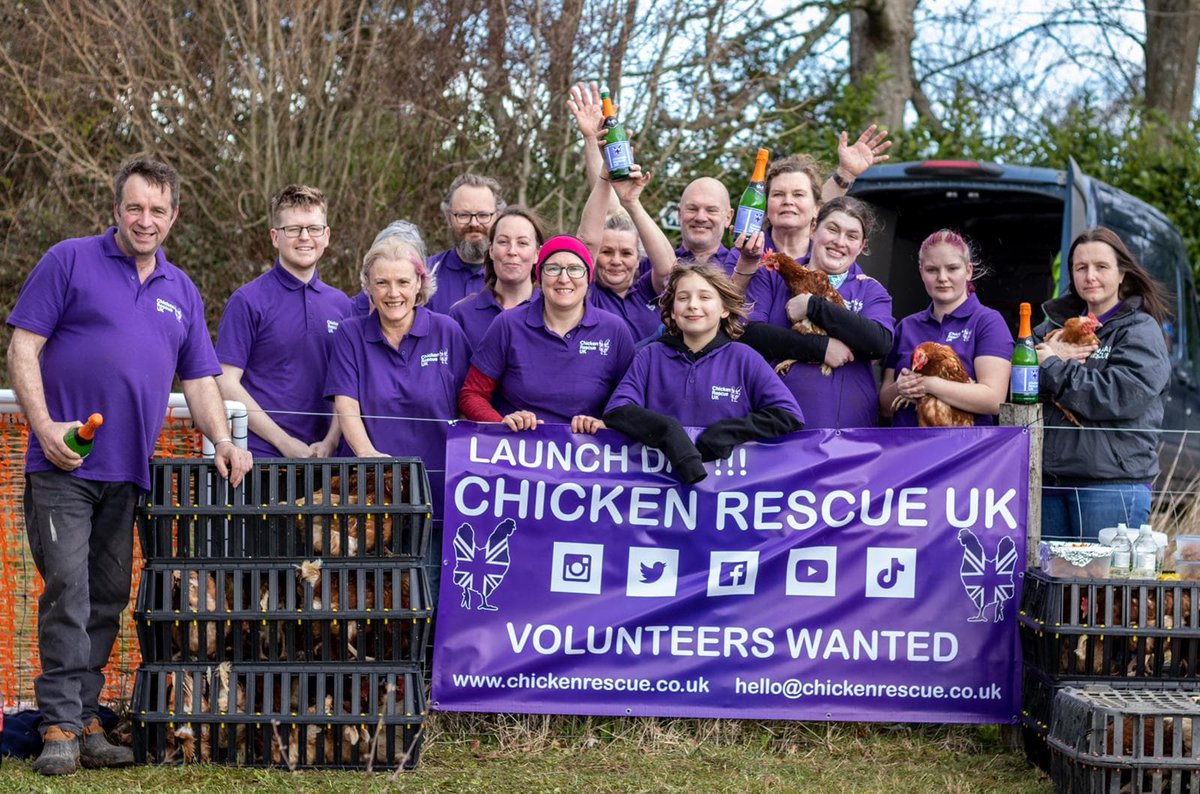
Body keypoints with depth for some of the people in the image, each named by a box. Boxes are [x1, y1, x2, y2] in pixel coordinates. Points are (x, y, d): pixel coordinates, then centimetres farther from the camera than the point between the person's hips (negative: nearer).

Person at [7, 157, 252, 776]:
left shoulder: (181, 292, 18)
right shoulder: (70, 262, 1)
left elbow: (200, 377, 19)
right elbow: (23, 348, -3)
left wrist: (222, 442, 3)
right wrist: (44, 425, -13)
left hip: (130, 470, 5)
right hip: (64, 464, -5)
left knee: (109, 599, 7)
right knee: (67, 589, -10)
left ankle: (86, 723, 12)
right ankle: (59, 728, -8)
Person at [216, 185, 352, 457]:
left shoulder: (341, 304, 11)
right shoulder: (247, 301, -3)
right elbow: (226, 383, -8)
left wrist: (330, 442, -4)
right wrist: (285, 443, -12)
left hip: (324, 458, 4)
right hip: (260, 455, -4)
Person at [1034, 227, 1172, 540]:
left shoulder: (1140, 329, -1)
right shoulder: (1057, 323, 16)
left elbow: (1120, 396, -16)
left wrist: (1052, 366, -10)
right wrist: (1055, 358, -10)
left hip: (1113, 483, -5)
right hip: (1049, 478, 6)